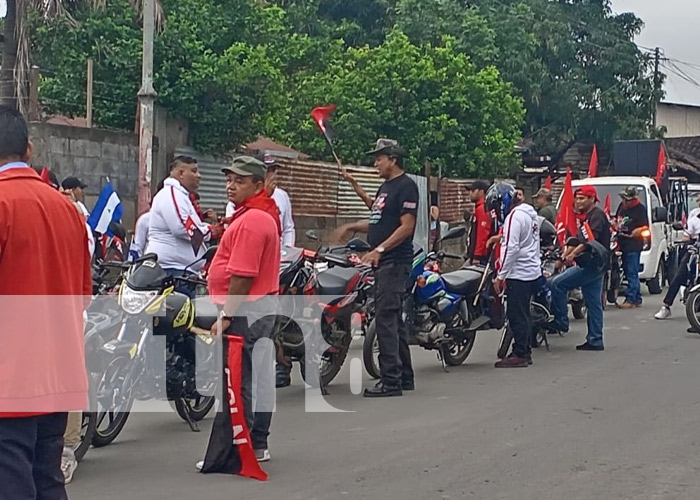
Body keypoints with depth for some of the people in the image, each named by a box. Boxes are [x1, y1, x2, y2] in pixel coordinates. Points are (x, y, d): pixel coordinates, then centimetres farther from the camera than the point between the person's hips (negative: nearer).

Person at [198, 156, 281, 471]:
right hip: (264, 308, 11)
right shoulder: (266, 215, 16)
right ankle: (256, 445, 25)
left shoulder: (250, 221, -18)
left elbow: (242, 276, -23)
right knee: (257, 380, 16)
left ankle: (226, 455, -4)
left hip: (244, 312, -11)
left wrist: (226, 316, -21)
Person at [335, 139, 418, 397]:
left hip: (395, 262, -10)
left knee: (385, 318, -12)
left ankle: (391, 381, -11)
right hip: (383, 263, 10)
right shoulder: (385, 187, 20)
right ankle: (405, 377, 19)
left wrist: (379, 250, -22)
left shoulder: (405, 186, -10)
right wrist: (350, 227, 13)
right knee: (394, 319, 13)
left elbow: (406, 226, -17)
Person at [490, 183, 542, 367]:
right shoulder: (530, 213, 16)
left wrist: (500, 276, -17)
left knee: (517, 316, -6)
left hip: (519, 274, -10)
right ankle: (526, 352, 19)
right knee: (524, 314, 15)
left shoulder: (515, 216, -15)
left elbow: (511, 248, -20)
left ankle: (519, 354, -4)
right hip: (532, 272, 10)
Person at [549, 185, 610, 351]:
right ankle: (595, 341, 11)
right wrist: (564, 257, 10)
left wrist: (573, 254, -29)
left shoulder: (597, 215, -10)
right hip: (591, 265, 10)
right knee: (594, 304, 9)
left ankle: (561, 321, -7)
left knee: (558, 283, -13)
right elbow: (578, 241, 20)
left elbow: (591, 240, -23)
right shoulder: (585, 217, 22)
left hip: (592, 264, -10)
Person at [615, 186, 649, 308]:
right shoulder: (622, 206, 15)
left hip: (634, 244, -8)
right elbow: (617, 219, 30)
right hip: (623, 243, 8)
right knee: (630, 272, 13)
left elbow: (646, 226, -10)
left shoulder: (640, 209, -8)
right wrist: (614, 224, 10)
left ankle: (630, 300, -12)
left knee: (632, 273, -10)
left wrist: (639, 230, -26)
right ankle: (637, 299, 20)